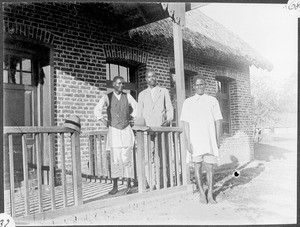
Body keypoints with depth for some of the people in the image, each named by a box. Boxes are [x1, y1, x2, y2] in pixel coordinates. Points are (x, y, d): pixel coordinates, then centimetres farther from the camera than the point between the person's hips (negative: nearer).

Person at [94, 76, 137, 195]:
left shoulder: (127, 96, 7)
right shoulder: (107, 97, 1)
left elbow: (137, 108, 17)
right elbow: (97, 110, -5)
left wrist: (130, 118, 10)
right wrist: (104, 121, -4)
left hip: (126, 130, 1)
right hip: (114, 130, -1)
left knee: (127, 158, -1)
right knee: (115, 159, 0)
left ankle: (129, 186, 5)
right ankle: (115, 186, 9)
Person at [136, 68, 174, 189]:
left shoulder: (164, 91, 14)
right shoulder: (142, 94, 16)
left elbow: (169, 108, 10)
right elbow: (139, 113, 15)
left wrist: (168, 120, -8)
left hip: (161, 128, -1)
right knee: (148, 157, -7)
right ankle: (152, 184, -4)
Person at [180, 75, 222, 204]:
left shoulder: (212, 101, 10)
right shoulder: (188, 102, 6)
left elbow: (217, 121, 9)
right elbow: (185, 122, 2)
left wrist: (218, 139, 4)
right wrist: (187, 141, -5)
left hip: (210, 139, 1)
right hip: (195, 139, 0)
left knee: (210, 166, 0)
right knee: (197, 166, 3)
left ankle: (210, 194, 7)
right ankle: (201, 193, 13)